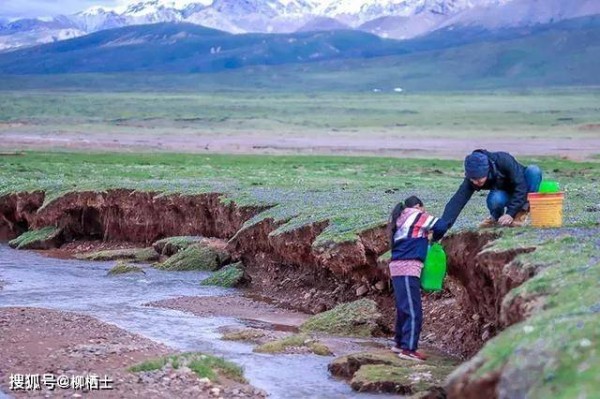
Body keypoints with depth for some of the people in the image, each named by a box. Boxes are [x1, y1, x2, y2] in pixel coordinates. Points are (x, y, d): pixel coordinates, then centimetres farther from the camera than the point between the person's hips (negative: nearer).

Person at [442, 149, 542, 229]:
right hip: (505, 194, 1)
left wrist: (510, 213, -38)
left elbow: (520, 187, -32)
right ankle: (496, 217, 0)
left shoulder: (504, 161, -34)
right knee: (494, 199, -36)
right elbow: (457, 201, -31)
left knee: (534, 171, -33)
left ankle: (522, 213, -18)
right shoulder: (472, 178, -25)